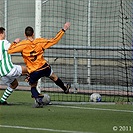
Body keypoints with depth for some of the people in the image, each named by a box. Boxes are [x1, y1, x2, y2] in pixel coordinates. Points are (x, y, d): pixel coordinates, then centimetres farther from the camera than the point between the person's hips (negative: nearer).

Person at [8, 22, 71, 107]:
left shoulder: (22, 45, -12)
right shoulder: (40, 42, -5)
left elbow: (9, 50, -14)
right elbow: (54, 40, 0)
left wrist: (15, 42, 4)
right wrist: (63, 30, 7)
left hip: (33, 72, -2)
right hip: (44, 68, 2)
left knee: (33, 87, 19)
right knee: (54, 77, 28)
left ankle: (37, 97, -12)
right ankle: (65, 88, 50)